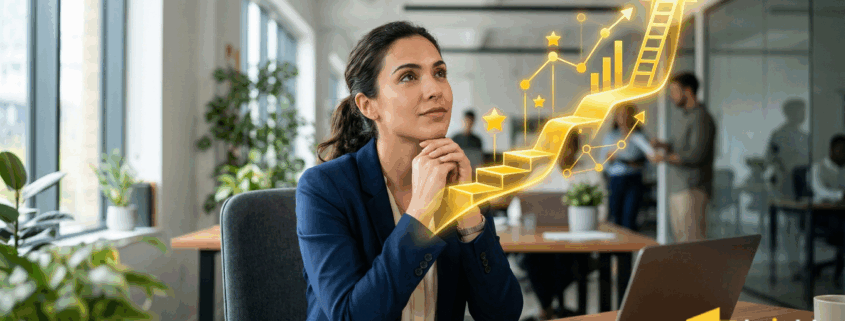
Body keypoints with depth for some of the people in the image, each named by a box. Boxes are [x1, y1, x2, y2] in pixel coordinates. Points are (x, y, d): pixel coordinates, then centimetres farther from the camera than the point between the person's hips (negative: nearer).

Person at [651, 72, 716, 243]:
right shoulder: (686, 116, 18)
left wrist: (666, 158, -15)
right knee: (681, 240, 11)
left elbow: (696, 155, -20)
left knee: (693, 241, -10)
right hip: (678, 189, 10)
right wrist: (661, 144, 8)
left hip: (692, 189, -10)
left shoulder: (701, 118, -12)